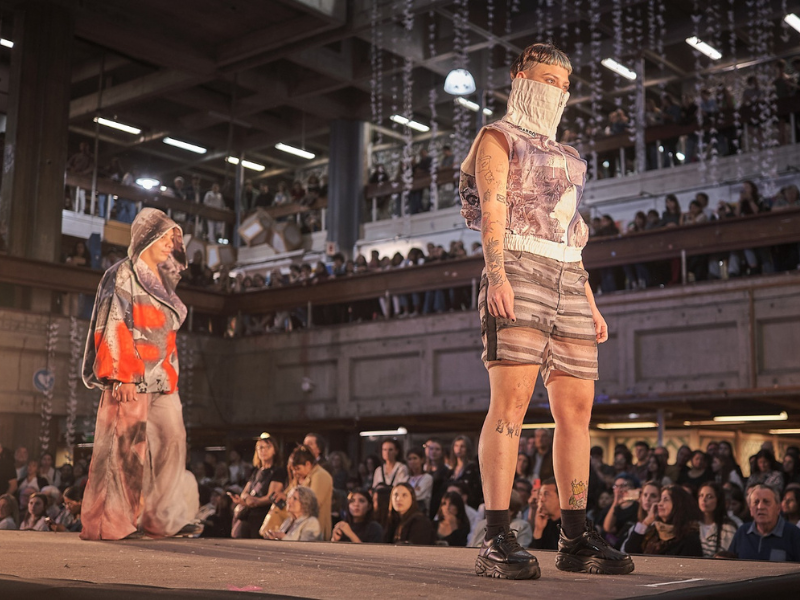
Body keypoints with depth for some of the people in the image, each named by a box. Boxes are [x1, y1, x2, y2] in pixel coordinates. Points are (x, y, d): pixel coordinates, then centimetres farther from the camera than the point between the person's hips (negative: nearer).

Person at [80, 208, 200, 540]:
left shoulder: (160, 280, 18)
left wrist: (170, 375, 16)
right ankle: (111, 521, 1)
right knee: (127, 445, -6)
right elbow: (115, 324, -12)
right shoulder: (123, 275, -4)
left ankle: (166, 517, 7)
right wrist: (122, 376, -20)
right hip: (132, 376, -8)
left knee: (171, 440, 2)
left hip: (161, 376, 8)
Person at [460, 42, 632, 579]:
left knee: (576, 409, 0)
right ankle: (497, 542, -20)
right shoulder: (497, 138, 10)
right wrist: (496, 274, -22)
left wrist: (590, 304, 19)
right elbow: (492, 208, -7)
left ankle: (577, 540, 4)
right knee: (511, 400, -17)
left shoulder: (566, 157, 31)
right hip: (519, 272, -7)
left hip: (569, 282, 7)